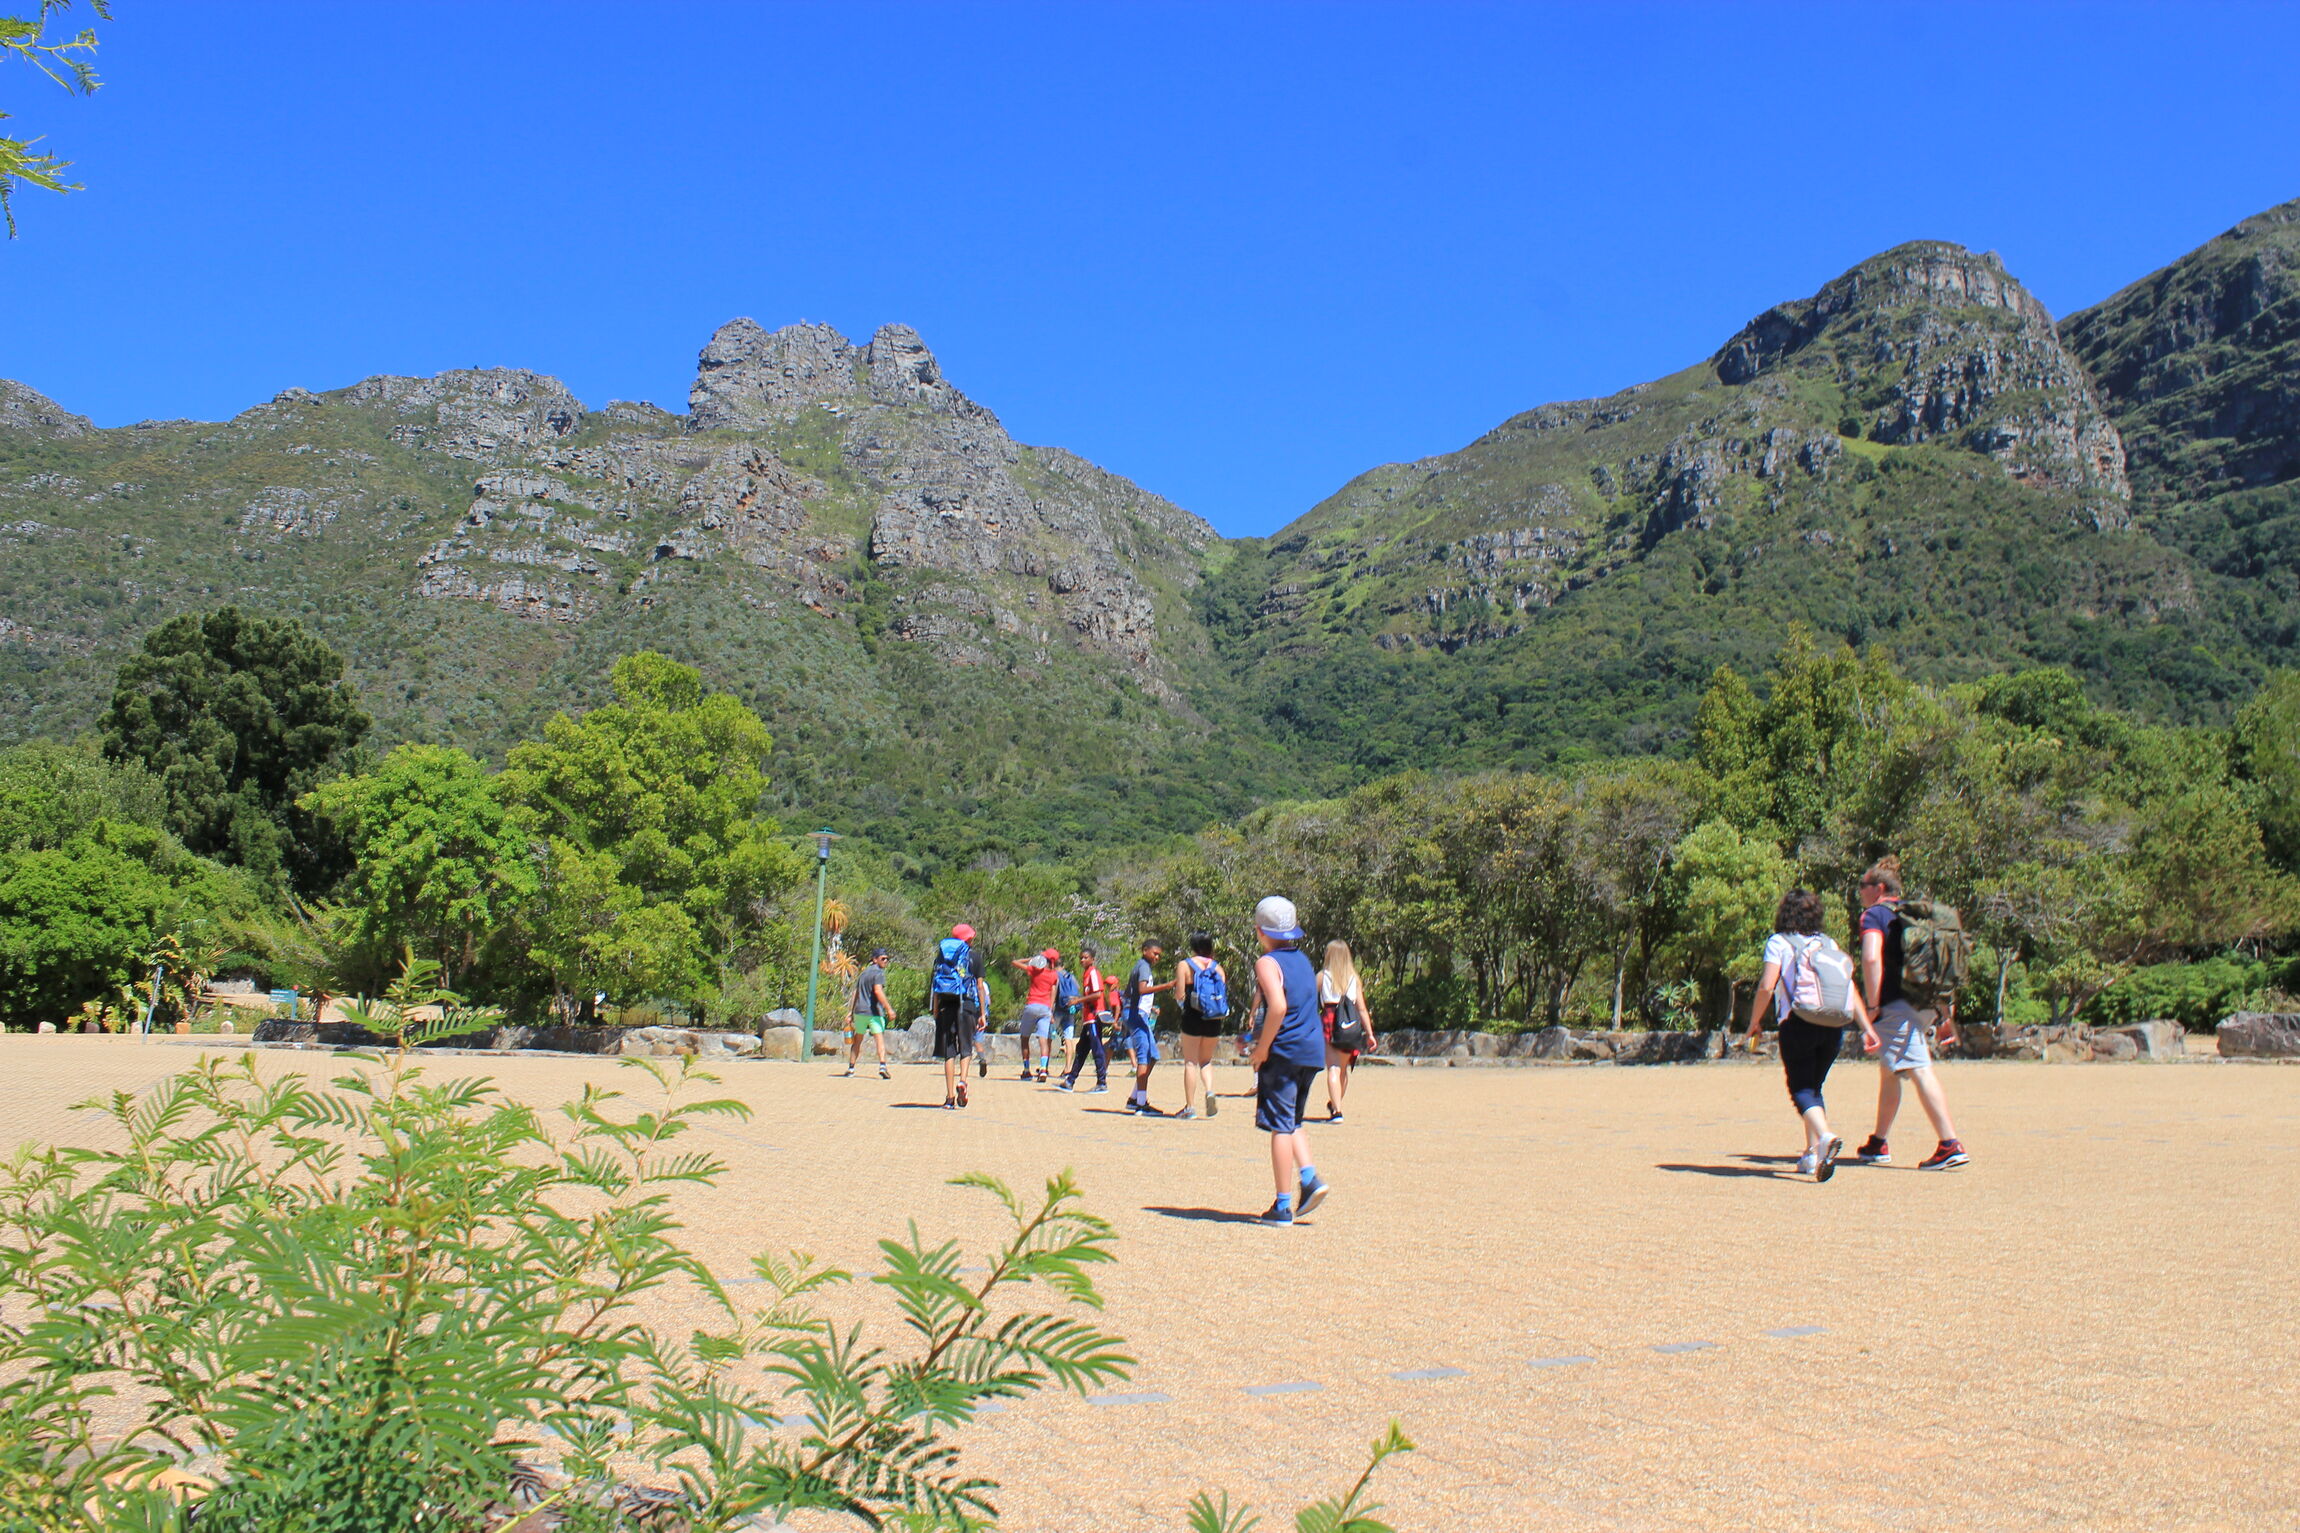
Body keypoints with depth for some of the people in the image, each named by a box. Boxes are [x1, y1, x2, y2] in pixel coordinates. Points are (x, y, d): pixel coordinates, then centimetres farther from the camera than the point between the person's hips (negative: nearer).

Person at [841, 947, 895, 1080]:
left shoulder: (863, 973, 19)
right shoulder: (878, 972, -5)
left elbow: (856, 994, 20)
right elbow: (878, 991, -20)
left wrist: (850, 1013, 22)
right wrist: (888, 1009, -24)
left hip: (859, 1011, 7)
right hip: (874, 1011, -7)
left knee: (857, 1040, 16)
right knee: (880, 1039, -11)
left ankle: (851, 1068, 18)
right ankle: (882, 1066, -27)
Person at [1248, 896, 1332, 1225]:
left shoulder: (1267, 963, -9)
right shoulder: (1303, 961, 15)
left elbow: (1278, 1006, -23)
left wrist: (1262, 1049, -15)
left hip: (1284, 1052, -8)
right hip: (1313, 1051, 8)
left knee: (1280, 1125, -1)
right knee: (1292, 1122, 21)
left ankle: (1284, 1206, 2)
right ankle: (1310, 1178, 4)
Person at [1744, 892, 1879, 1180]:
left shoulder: (1779, 942, 1)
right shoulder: (1829, 944, 16)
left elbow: (1766, 986, -10)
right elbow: (1852, 989, 9)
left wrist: (1754, 1021, 2)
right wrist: (1867, 1028, 8)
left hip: (1799, 1024, -5)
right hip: (1834, 1029, 5)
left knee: (1801, 1089, -3)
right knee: (1813, 1087, 19)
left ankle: (1825, 1136, -30)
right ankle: (1813, 1154, 15)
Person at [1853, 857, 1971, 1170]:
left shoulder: (1874, 914, -3)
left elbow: (1871, 958, -21)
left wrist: (1873, 1005, -17)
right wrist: (1948, 1012, 18)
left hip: (1895, 1005, -8)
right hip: (1924, 1002, 8)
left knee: (1920, 1071, -8)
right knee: (1888, 1071, 16)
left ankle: (1951, 1146, -10)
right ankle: (1880, 1144, 18)